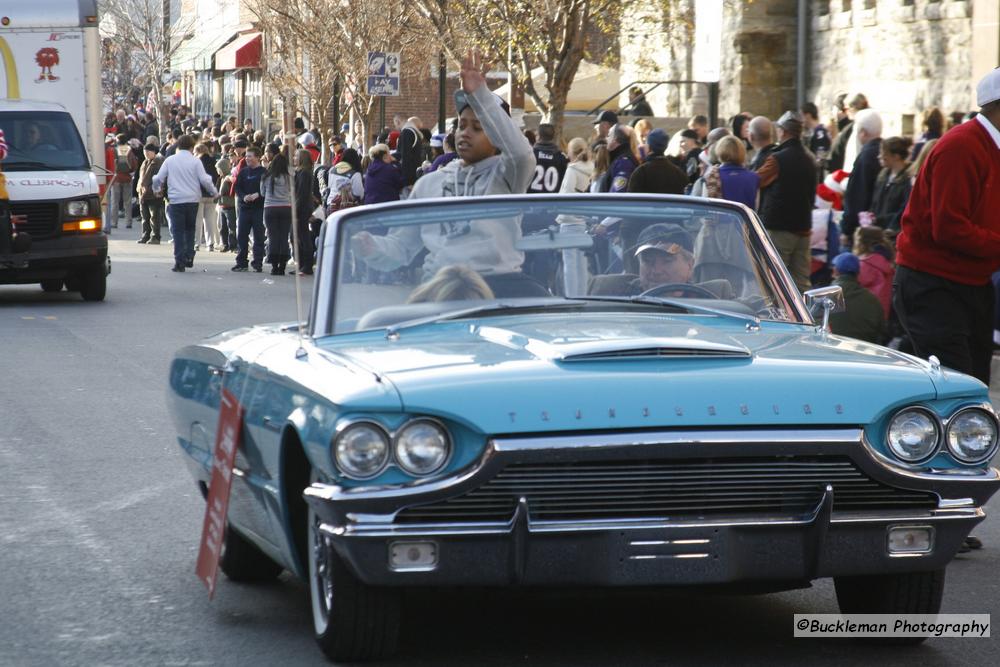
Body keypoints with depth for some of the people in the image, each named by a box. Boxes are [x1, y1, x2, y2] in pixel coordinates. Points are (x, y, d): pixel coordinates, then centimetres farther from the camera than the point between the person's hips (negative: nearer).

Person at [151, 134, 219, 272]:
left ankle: (180, 262, -4)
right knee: (190, 229, 18)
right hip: (192, 200, 0)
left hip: (175, 200, 0)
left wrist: (156, 188, 27)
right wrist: (215, 193, 11)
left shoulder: (170, 160, 3)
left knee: (178, 231, 2)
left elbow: (158, 179, 4)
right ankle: (189, 257, 9)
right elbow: (205, 180, -5)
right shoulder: (195, 161, -1)